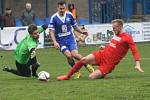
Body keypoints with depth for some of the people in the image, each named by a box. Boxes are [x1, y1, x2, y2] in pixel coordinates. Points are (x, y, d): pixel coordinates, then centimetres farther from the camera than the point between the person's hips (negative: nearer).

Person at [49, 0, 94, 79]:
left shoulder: (69, 15, 1)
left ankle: (87, 66, 5)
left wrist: (81, 32, 4)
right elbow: (51, 31, -9)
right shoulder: (54, 18, -8)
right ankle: (77, 72, -3)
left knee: (74, 54, -19)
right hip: (61, 41, -1)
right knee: (68, 55, -22)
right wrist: (55, 42, -20)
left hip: (70, 39, 1)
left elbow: (75, 26, 16)